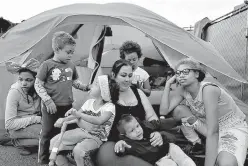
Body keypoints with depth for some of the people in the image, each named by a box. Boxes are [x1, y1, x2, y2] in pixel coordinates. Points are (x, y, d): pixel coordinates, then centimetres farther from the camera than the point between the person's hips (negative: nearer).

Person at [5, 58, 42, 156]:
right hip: (18, 128, -6)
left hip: (35, 123, 6)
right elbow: (9, 124, -21)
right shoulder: (14, 92, -20)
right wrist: (35, 119, -24)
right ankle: (19, 143, -2)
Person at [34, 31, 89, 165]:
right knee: (47, 134, 7)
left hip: (67, 106, 5)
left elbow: (75, 81, 18)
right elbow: (38, 85, -8)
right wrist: (48, 100, -16)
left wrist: (84, 87, -1)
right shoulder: (47, 65, -9)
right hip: (51, 107, -4)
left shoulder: (71, 65, 6)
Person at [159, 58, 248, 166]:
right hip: (208, 127, 8)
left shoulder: (208, 90, -30)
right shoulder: (182, 90, -7)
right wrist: (168, 84, -16)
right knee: (178, 110, -12)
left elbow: (212, 132, -32)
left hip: (233, 129, -7)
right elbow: (164, 111, -12)